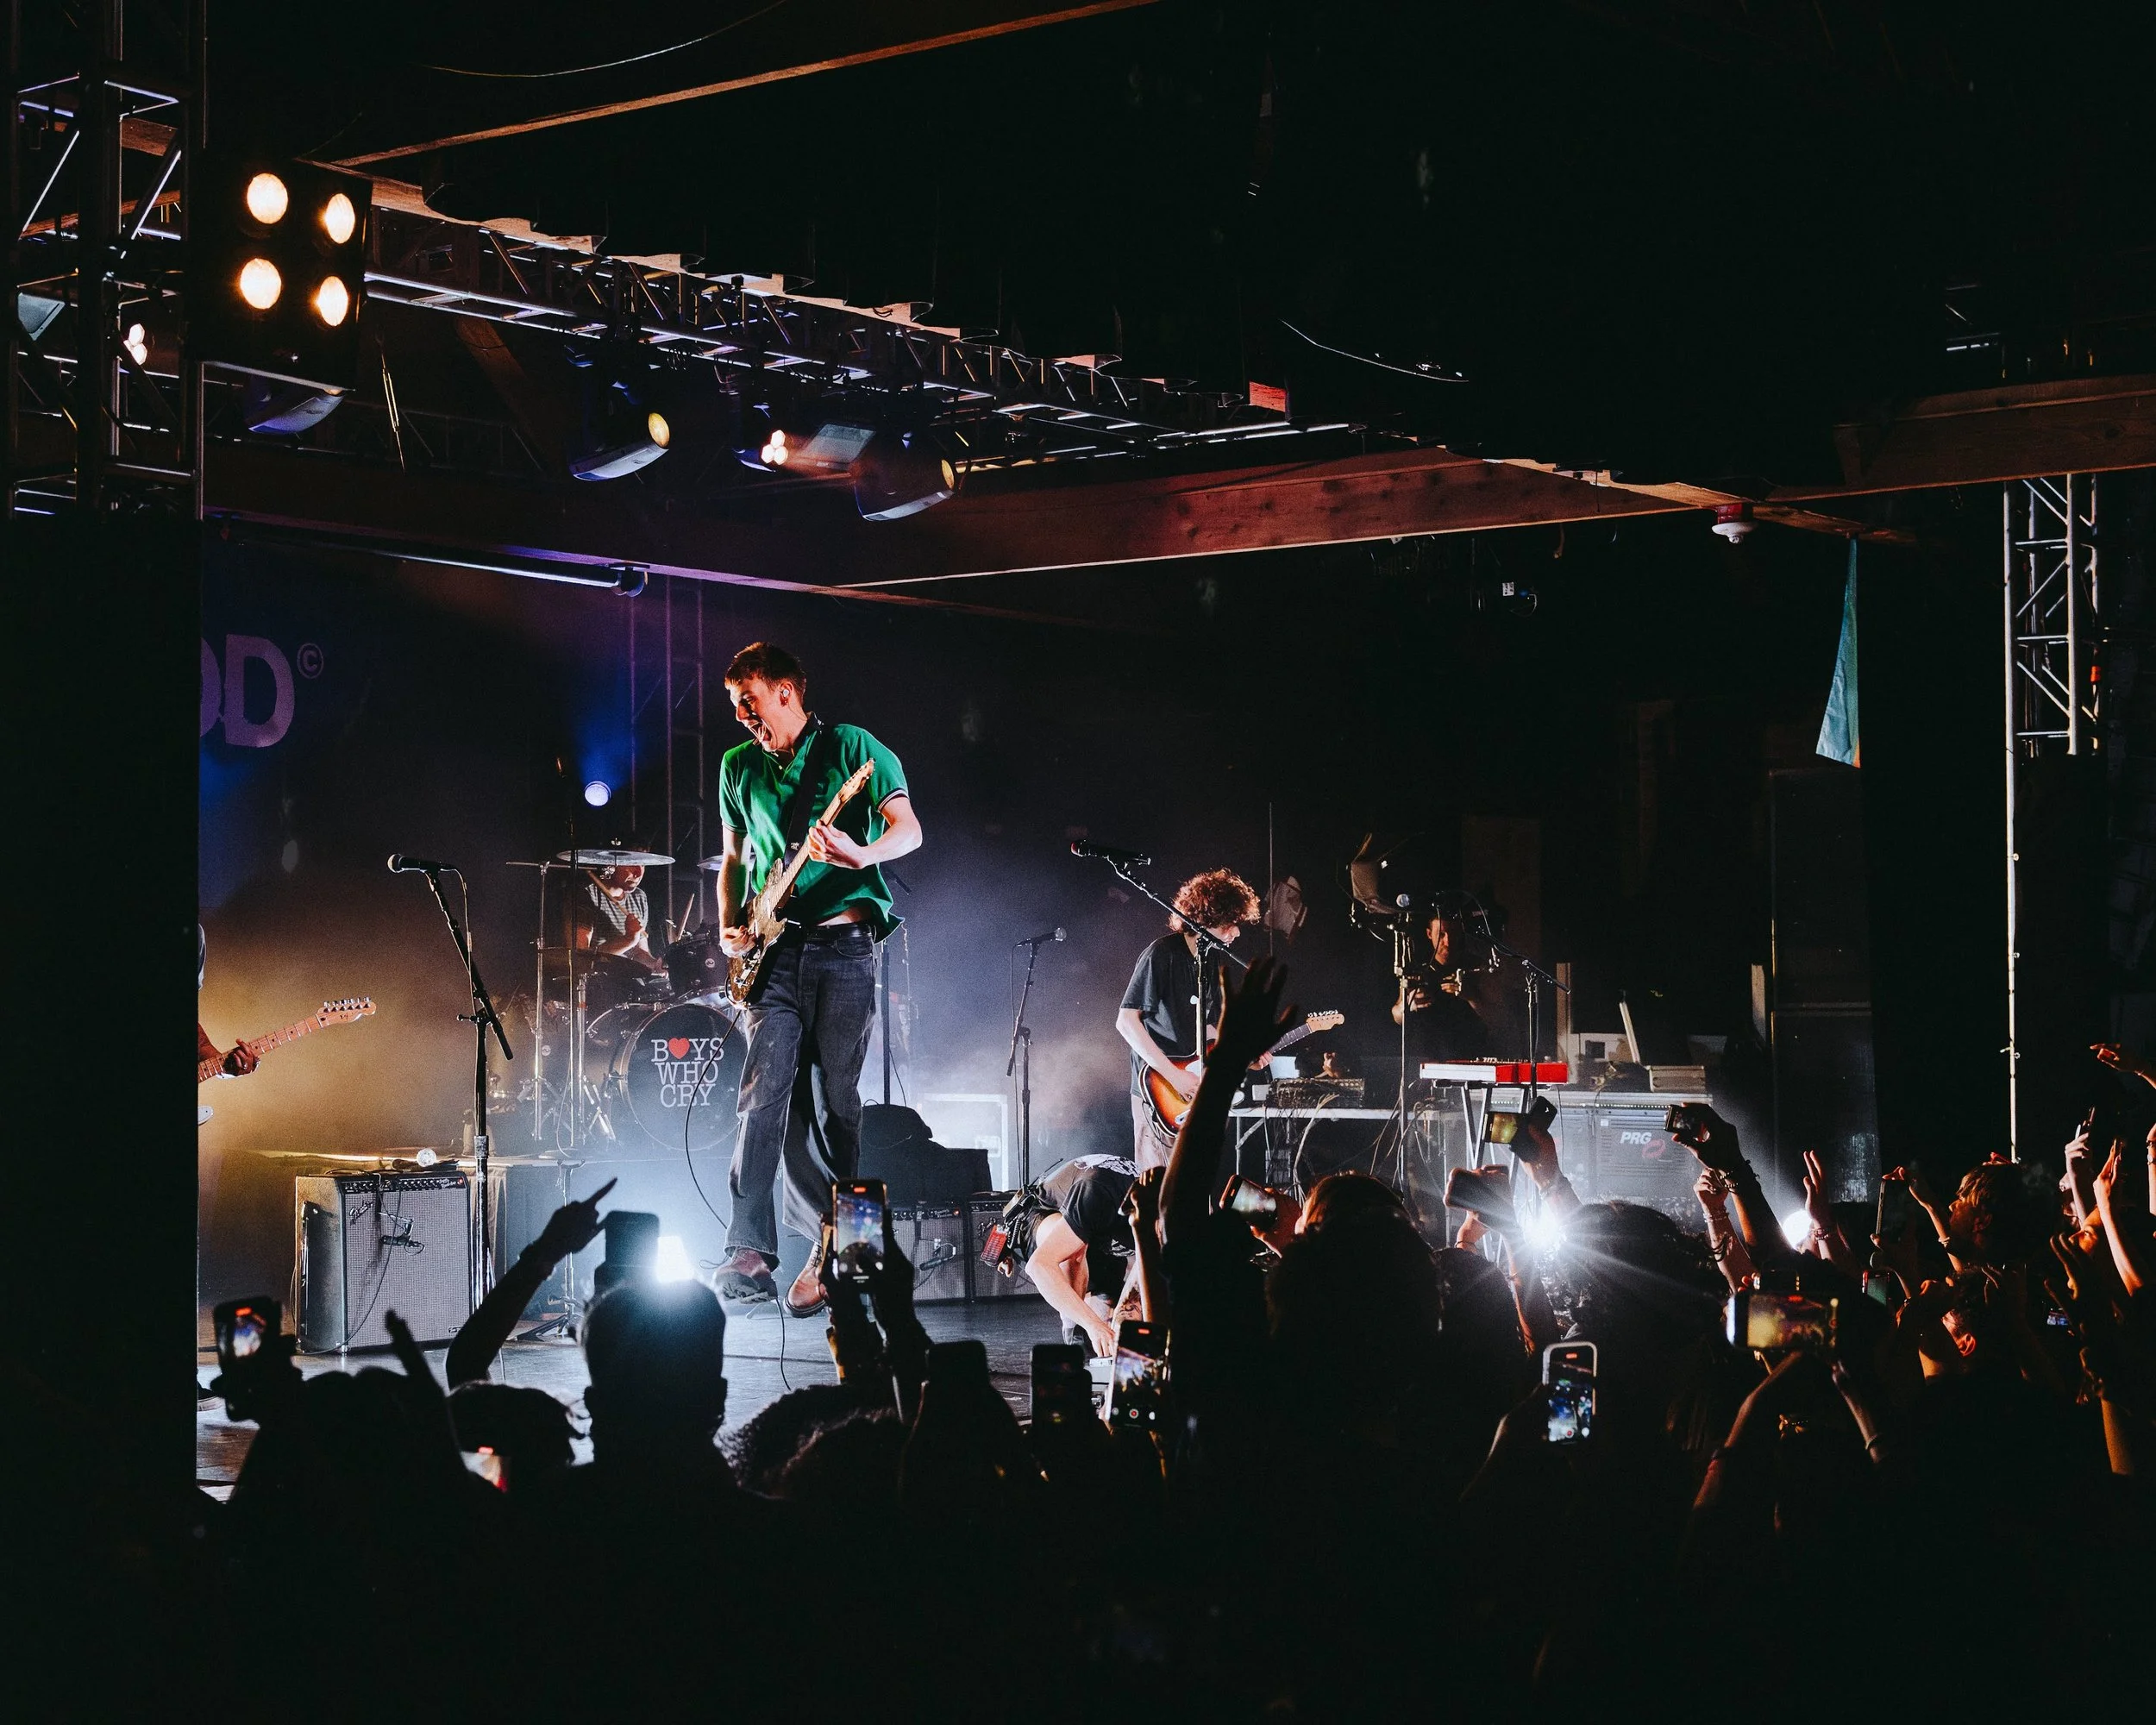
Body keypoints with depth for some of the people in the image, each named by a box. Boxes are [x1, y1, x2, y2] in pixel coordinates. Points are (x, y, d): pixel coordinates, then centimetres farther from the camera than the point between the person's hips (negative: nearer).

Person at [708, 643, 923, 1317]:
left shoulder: (853, 749, 1)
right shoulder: (738, 767, 15)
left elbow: (909, 830, -8)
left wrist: (860, 856, -28)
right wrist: (729, 926, 7)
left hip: (843, 945, -3)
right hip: (774, 952, 3)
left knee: (836, 1103, -1)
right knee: (764, 1093, -11)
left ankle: (831, 1254, 8)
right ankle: (749, 1253, -16)